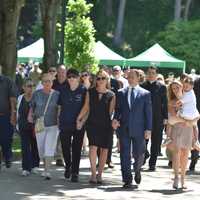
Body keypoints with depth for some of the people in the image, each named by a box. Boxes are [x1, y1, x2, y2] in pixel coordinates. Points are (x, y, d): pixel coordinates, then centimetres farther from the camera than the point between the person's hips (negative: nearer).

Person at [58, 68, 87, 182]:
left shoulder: (83, 91, -3)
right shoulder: (63, 91, 6)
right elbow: (60, 107, 13)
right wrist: (59, 120, 9)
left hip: (78, 125, -3)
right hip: (65, 124, 3)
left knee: (77, 149, 0)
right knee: (65, 147, 7)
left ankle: (75, 173, 8)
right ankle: (68, 166, 31)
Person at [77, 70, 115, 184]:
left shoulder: (111, 95, 2)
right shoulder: (90, 92, 7)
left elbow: (111, 111, 1)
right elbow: (86, 108, 10)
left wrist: (114, 121, -13)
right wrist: (79, 119, 3)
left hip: (106, 125, 0)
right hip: (93, 124, 0)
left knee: (104, 150, 5)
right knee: (93, 147, -14)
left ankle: (99, 174, 16)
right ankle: (93, 173, -9)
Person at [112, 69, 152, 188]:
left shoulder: (145, 94, 3)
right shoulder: (121, 93, 9)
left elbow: (148, 113, 1)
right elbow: (118, 109, 12)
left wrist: (148, 129, -5)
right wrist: (115, 119, -9)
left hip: (138, 129, -2)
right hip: (124, 129, 2)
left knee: (138, 154, 4)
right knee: (125, 155, 0)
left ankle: (137, 170, 35)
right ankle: (127, 180, 5)